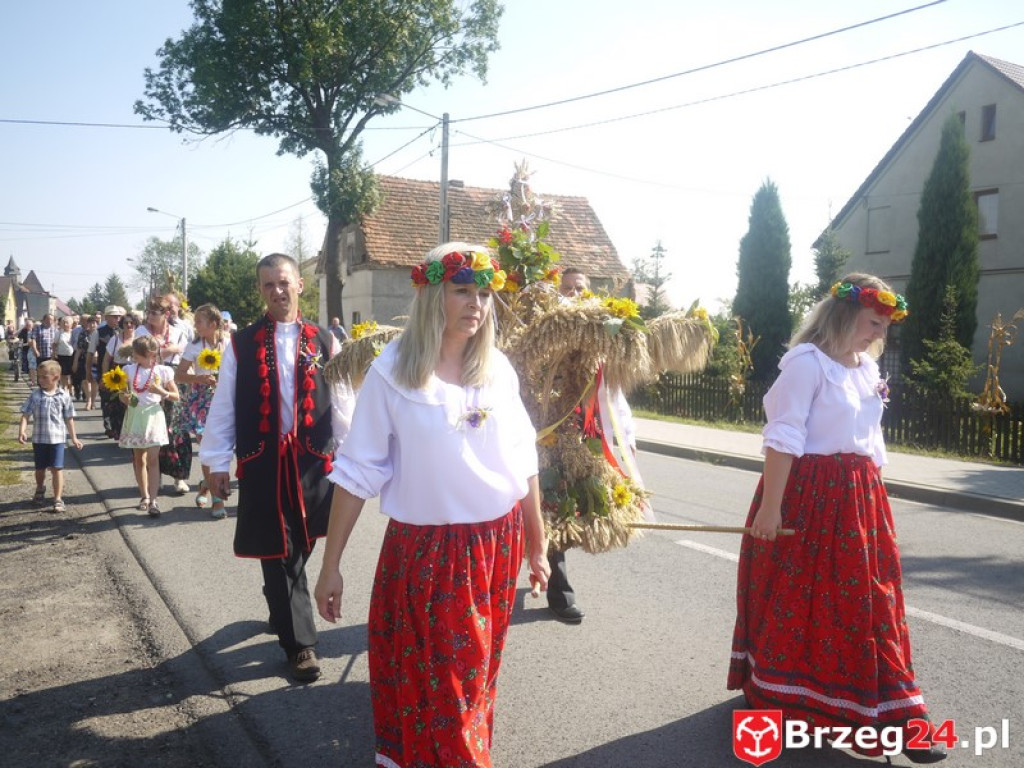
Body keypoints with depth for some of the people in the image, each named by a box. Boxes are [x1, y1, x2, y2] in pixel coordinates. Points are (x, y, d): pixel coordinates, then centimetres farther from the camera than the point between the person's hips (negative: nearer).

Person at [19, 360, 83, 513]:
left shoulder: (64, 396, -3)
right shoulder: (35, 395, -2)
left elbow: (69, 419, 4)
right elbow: (26, 414, -3)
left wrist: (74, 438, 6)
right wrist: (22, 431, -19)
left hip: (57, 438, -2)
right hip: (39, 439, 2)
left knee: (57, 469, -3)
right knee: (40, 469, 17)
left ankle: (58, 499, 3)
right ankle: (40, 489, 45)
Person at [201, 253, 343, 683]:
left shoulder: (323, 342, 4)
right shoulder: (241, 345, 3)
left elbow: (340, 403, 4)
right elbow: (223, 406, 3)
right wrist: (217, 462, 0)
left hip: (313, 461, 1)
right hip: (262, 464, -1)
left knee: (300, 548, 11)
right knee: (279, 554, 3)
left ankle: (282, 615, 38)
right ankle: (300, 643, 14)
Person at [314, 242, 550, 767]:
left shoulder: (498, 368, 0)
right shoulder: (393, 370, -12)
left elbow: (522, 462, 7)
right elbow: (357, 471, -9)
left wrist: (537, 545, 12)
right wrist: (331, 565, -7)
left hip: (497, 545, 4)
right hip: (425, 550, -4)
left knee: (476, 677, 21)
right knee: (435, 684, 11)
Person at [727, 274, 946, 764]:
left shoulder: (868, 369, 12)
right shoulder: (807, 362, -13)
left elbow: (869, 439, 18)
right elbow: (782, 438, -18)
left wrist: (873, 499, 18)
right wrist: (770, 506, -20)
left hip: (860, 497, 8)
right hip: (809, 494, -7)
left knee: (870, 602, 11)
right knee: (795, 600, 6)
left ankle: (890, 717, 25)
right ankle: (776, 698, 27)